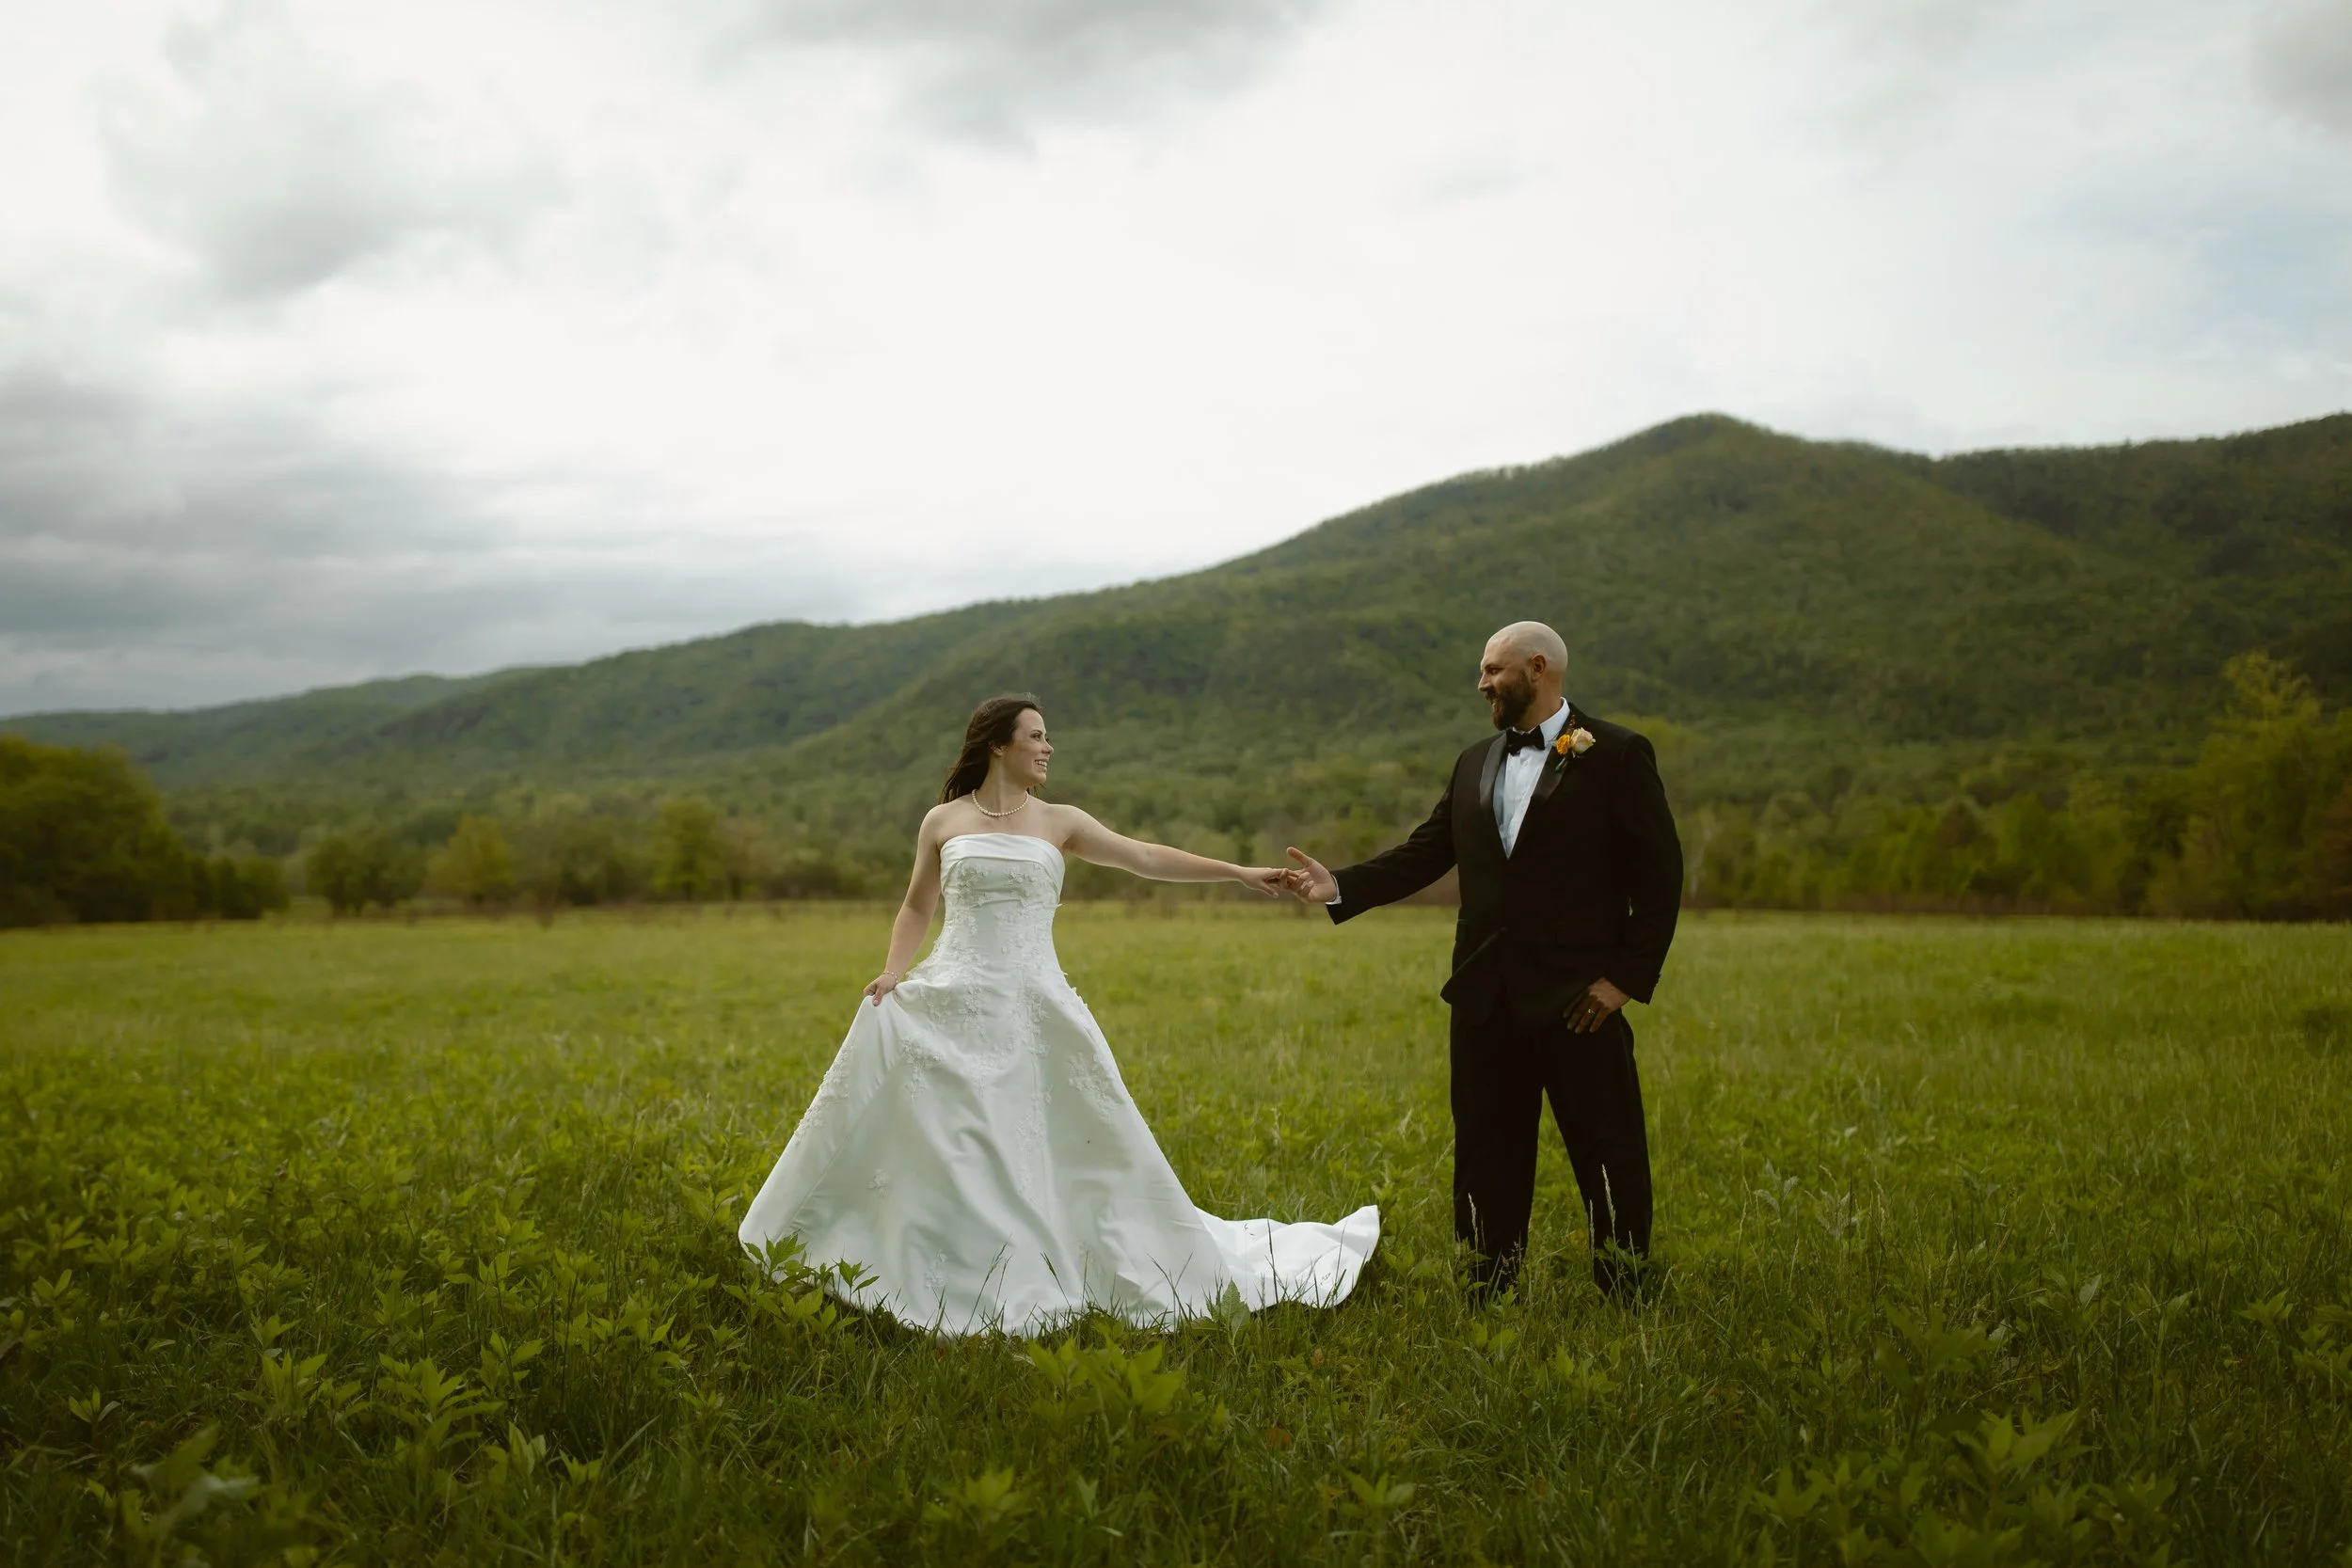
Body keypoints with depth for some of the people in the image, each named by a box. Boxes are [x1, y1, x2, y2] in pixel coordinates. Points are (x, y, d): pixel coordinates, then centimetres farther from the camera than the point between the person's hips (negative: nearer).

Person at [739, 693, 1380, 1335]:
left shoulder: (1058, 822, 8)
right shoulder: (942, 821, 7)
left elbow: (1147, 858, 4)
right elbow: (916, 907, 15)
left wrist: (1239, 872, -2)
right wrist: (892, 971, -2)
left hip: (1034, 1007, 1)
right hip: (951, 1005, -1)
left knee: (1072, 1145, 1)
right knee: (936, 1145, -4)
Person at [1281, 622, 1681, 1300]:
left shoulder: (1617, 755, -3)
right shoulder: (1475, 764, 15)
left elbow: (1659, 874, -6)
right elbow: (1423, 855, 10)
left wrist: (1628, 977, -11)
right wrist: (1341, 886, -5)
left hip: (1577, 996, -5)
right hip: (1487, 997, 6)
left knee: (1608, 1155, 2)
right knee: (1487, 1156, 11)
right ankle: (1490, 1297, 22)